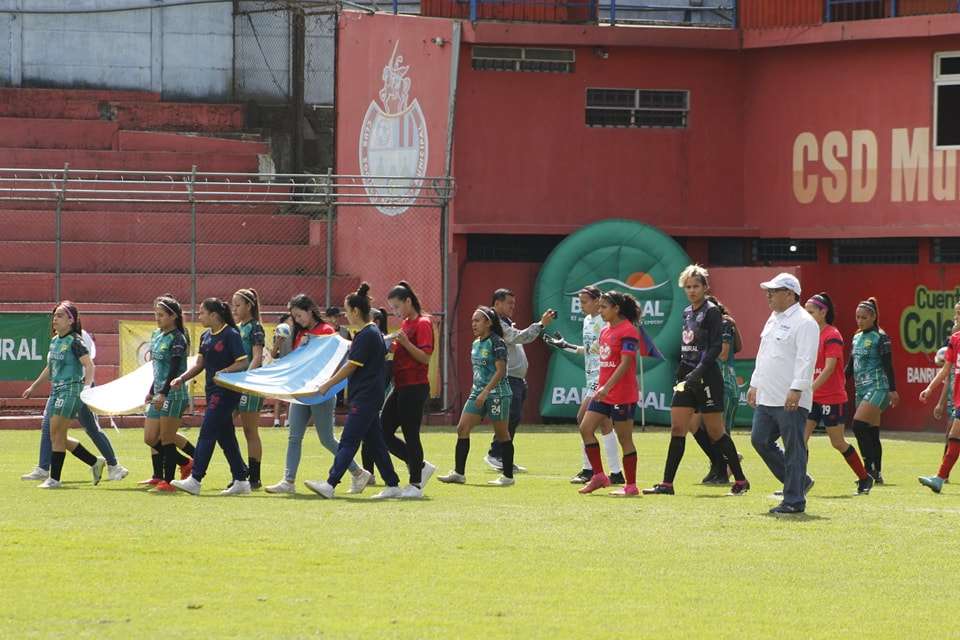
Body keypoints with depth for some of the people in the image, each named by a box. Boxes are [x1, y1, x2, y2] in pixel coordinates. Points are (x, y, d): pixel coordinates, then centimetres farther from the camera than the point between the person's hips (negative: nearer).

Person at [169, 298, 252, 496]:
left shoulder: (231, 335, -12)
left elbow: (243, 362, -15)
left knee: (206, 434, -11)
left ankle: (195, 480, -12)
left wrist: (223, 372, -25)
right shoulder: (206, 337, 13)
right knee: (225, 436, 10)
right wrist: (181, 379, 4)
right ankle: (241, 481, 15)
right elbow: (199, 365, 16)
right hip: (213, 391, 9)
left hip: (226, 392, -9)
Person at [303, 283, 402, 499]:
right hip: (369, 397, 10)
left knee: (348, 442, -14)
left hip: (365, 398, -10)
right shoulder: (373, 332, 14)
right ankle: (393, 485, 13)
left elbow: (351, 366, -14)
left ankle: (330, 484, -20)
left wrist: (328, 384, -7)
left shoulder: (366, 335, -15)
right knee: (374, 441, 12)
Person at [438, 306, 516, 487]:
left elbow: (501, 371, -18)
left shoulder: (497, 343, -12)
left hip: (497, 393, -8)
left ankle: (508, 476, 8)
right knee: (462, 429, -1)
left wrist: (485, 392, -22)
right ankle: (459, 473, 1)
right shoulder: (475, 345, 13)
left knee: (502, 434, 0)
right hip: (477, 392, 8)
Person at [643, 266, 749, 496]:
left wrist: (698, 372, -23)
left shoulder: (711, 312, -9)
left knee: (715, 431, -2)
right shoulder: (687, 313, 14)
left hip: (707, 377, -7)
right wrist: (681, 372, 17)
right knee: (677, 428, 1)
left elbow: (716, 347, -16)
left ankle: (740, 480, 9)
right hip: (687, 378, 7)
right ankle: (667, 484, 0)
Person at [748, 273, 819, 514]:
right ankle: (799, 482, 23)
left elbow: (805, 359, -19)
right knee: (760, 440, 10)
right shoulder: (774, 319, 18)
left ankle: (794, 500, 1)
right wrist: (755, 384, 24)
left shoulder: (804, 322, -11)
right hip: (767, 398, 10)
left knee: (794, 448, -4)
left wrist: (796, 389, -27)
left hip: (791, 401, -10)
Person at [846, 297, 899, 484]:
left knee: (858, 425, -19)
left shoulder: (880, 337, -7)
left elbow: (888, 365, -11)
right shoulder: (857, 338, 15)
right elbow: (850, 365, 21)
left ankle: (870, 468, -18)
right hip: (861, 390, 8)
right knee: (871, 432, 8)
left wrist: (892, 390, -16)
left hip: (877, 388, -8)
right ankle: (877, 474, 11)